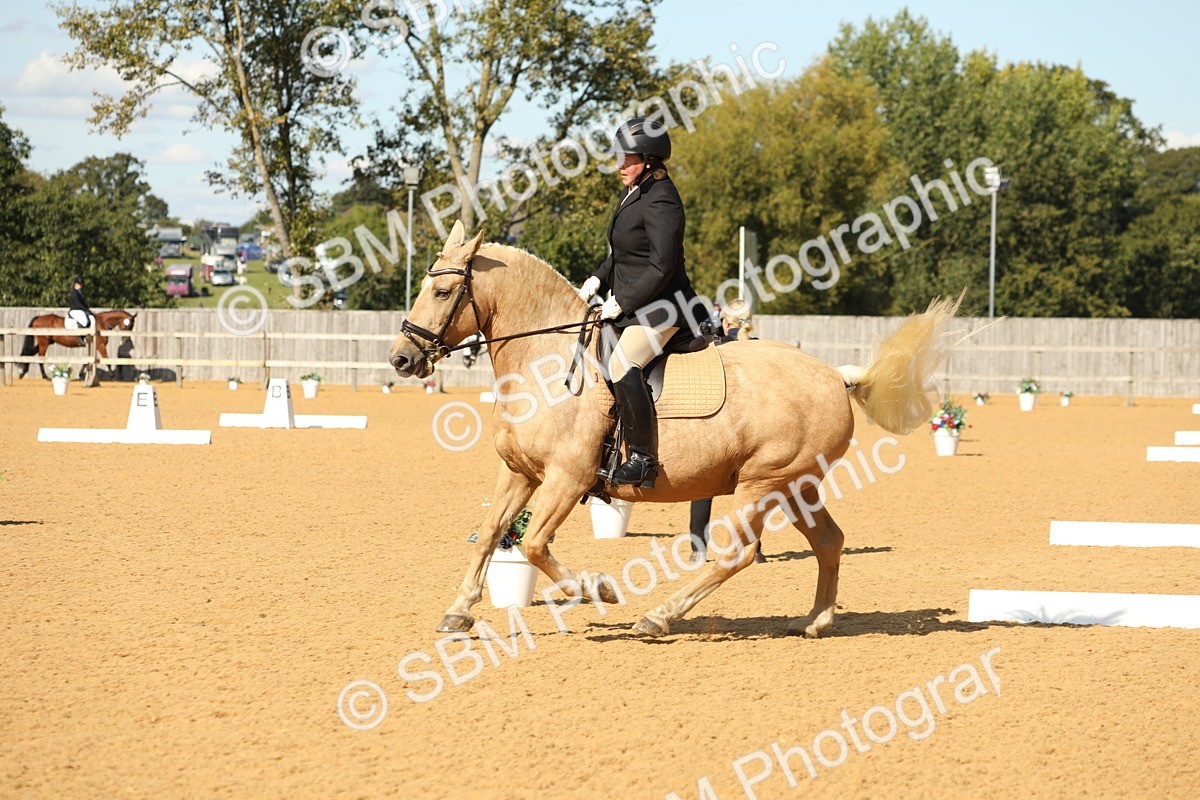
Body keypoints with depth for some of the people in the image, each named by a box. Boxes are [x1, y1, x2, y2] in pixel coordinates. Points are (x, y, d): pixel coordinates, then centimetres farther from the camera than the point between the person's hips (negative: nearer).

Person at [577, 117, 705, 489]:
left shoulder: (660, 201, -19)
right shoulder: (634, 194, 13)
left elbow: (661, 268, -23)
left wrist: (622, 303, -18)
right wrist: (598, 280, 8)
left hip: (660, 306, -12)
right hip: (629, 306, 12)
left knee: (622, 365, -32)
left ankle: (643, 460, -31)